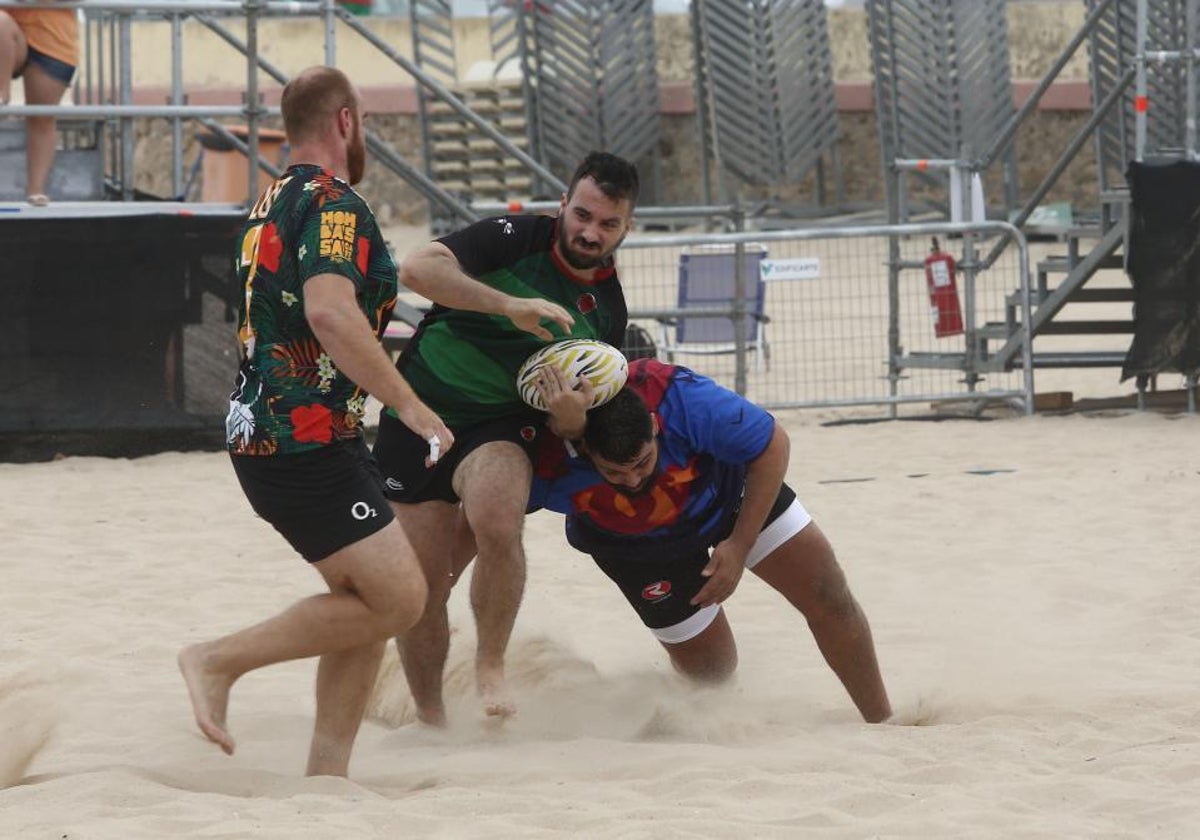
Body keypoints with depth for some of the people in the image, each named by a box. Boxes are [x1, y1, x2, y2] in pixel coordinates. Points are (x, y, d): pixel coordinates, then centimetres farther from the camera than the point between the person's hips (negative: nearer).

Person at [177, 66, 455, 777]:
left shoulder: (272, 203, 17)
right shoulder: (334, 204, -13)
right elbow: (330, 313, -30)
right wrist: (409, 404, -26)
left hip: (260, 430, 10)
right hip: (308, 442, -10)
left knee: (367, 604, 11)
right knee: (398, 598, -10)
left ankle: (326, 772, 6)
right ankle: (220, 660, -6)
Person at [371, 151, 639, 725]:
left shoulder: (608, 308, 4)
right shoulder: (514, 240, -11)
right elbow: (416, 269, -27)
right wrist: (510, 305, -35)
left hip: (500, 425, 1)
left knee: (498, 526, -32)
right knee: (423, 586, 1)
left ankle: (490, 667, -12)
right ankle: (429, 717, 22)